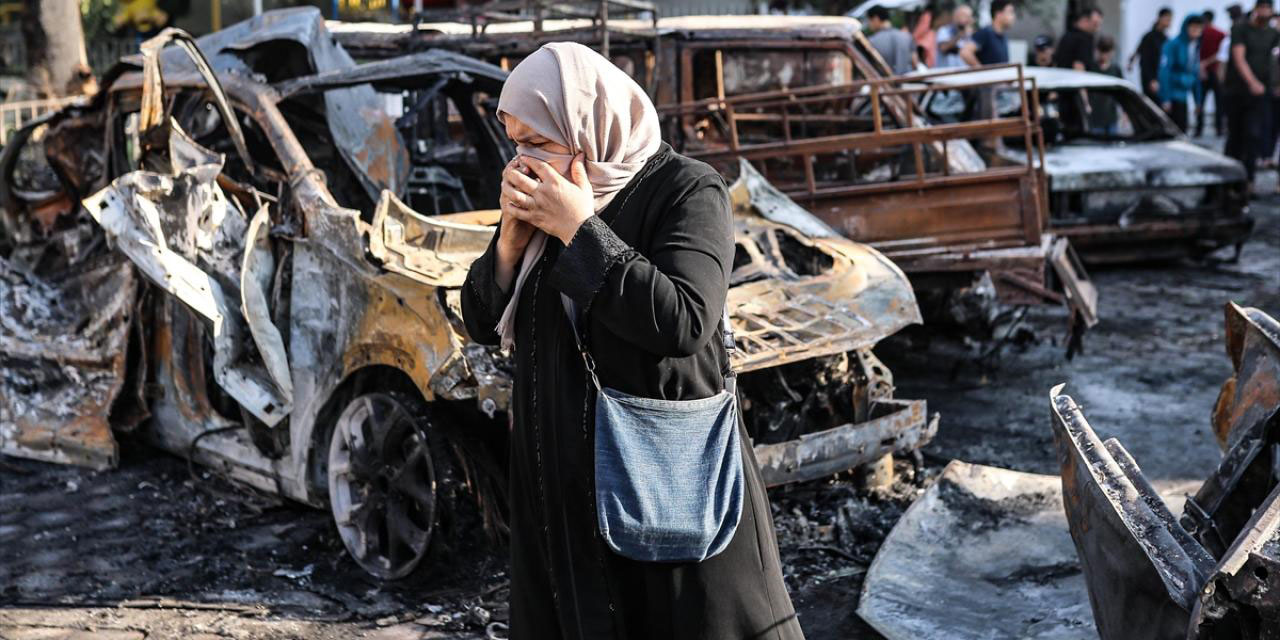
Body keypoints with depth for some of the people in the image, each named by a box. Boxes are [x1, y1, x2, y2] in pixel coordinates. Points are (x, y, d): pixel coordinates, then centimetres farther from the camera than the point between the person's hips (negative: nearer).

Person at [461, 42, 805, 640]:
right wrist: (512, 238, -9)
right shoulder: (540, 198, 6)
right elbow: (482, 324, 8)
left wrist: (579, 230, -21)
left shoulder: (686, 190, -11)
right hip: (558, 478, 6)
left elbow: (684, 322, -25)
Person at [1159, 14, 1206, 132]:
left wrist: (1197, 100, 16)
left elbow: (1195, 75, 18)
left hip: (1183, 96, 7)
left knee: (1181, 131, 7)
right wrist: (1166, 99, -21)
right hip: (1172, 97, -7)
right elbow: (1164, 71, -17)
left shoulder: (1196, 47, 12)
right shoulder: (1173, 44, -12)